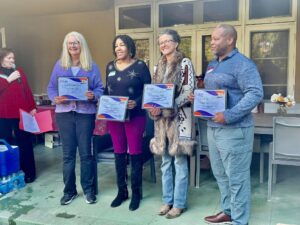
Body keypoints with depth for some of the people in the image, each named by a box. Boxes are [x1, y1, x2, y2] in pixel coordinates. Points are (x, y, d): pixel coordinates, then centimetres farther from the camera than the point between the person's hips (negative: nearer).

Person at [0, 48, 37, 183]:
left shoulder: (19, 72, 13)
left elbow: (27, 91, 9)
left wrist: (32, 108, 2)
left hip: (22, 113, 2)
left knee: (25, 143, 3)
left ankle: (28, 173, 11)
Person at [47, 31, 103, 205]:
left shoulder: (92, 66, 5)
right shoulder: (59, 65, 9)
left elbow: (100, 88, 1)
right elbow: (51, 87, 8)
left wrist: (93, 95, -20)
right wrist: (55, 98, -13)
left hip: (85, 113, -1)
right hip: (64, 113, 2)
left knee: (86, 153, 4)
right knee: (68, 154, 8)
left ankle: (89, 189, 18)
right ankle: (69, 190, 21)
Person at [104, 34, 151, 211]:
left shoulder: (140, 66, -3)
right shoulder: (110, 66, 11)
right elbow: (107, 90, 15)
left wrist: (136, 103, -21)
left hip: (135, 116, -4)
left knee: (135, 152, 3)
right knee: (119, 152, 10)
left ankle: (136, 193, 16)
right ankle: (121, 191, 23)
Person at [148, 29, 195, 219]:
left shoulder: (185, 63, -6)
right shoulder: (160, 65, 13)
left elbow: (188, 93, -13)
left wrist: (166, 108, -20)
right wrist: (153, 108, -6)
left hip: (179, 117, -6)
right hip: (162, 118, 6)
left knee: (180, 161, 2)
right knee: (165, 162, 13)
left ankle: (179, 203, 15)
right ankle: (167, 200, 26)